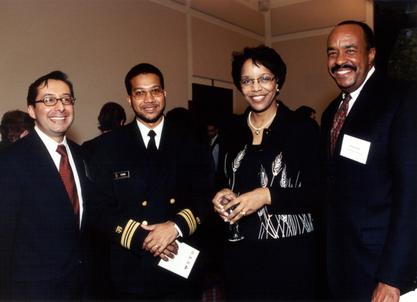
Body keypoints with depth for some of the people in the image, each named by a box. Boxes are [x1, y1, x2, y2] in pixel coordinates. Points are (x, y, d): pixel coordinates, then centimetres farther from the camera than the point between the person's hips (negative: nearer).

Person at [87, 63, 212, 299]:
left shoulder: (191, 143, 3)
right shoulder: (109, 146, 0)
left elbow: (205, 197, -1)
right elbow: (101, 209, -3)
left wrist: (177, 225, -17)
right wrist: (141, 237, -15)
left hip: (183, 265, 1)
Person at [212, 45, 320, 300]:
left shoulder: (302, 130, -6)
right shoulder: (234, 133, 8)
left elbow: (318, 193, -9)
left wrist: (267, 195, -18)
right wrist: (223, 195, -3)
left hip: (290, 253, -4)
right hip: (240, 253, 4)